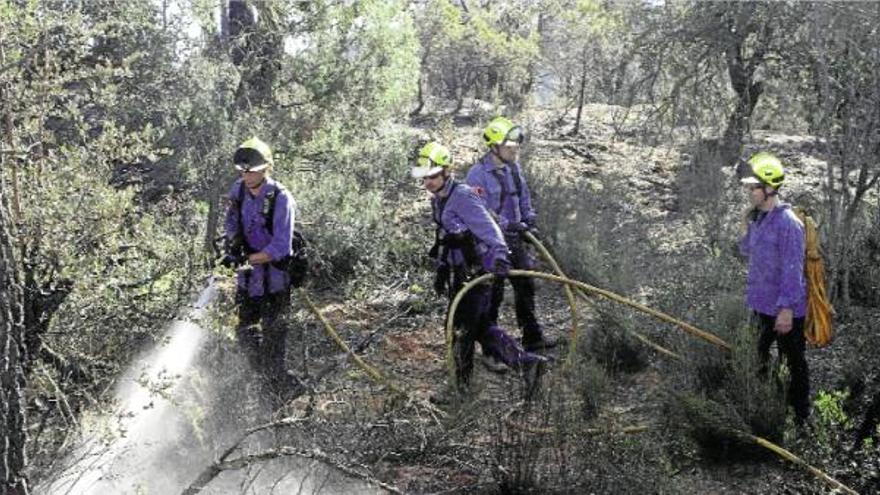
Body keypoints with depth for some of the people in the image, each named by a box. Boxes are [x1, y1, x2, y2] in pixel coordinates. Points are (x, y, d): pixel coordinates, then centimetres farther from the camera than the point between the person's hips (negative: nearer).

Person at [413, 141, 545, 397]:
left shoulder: (463, 197, -18)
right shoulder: (438, 200, 12)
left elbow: (487, 227, -31)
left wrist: (499, 253, -46)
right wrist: (441, 270, 29)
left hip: (476, 273, -9)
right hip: (461, 273, 9)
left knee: (460, 329, -1)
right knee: (480, 328, 12)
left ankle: (461, 389, 12)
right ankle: (526, 361, 17)